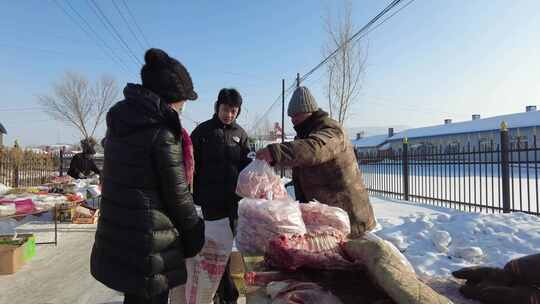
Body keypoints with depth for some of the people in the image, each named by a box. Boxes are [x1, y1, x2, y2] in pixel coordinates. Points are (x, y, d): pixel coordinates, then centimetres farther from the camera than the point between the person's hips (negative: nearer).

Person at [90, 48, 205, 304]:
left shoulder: (118, 121, 4)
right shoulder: (163, 132, -19)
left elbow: (121, 178, 9)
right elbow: (177, 193, -14)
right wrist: (194, 232, -1)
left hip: (115, 235, 8)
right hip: (148, 240, -7)